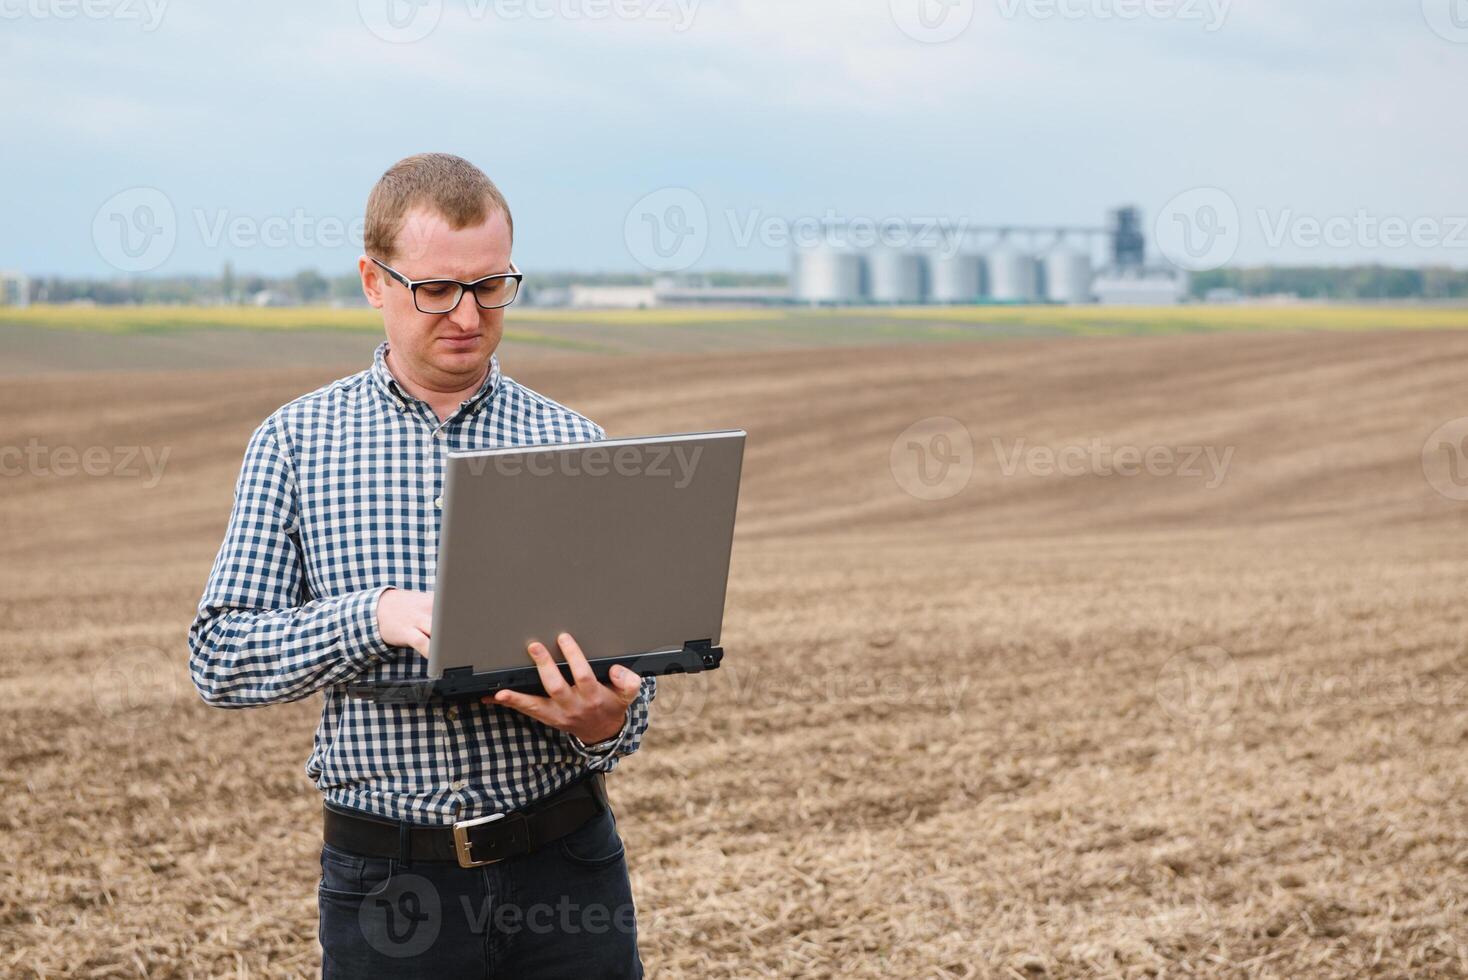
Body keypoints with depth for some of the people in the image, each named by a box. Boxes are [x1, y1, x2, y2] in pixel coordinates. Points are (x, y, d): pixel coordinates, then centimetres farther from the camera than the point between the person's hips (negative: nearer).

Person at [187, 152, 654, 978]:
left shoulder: (574, 445, 4)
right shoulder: (296, 443, 2)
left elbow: (628, 654, 5)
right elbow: (219, 658, -3)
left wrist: (605, 725, -18)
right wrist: (379, 616, -19)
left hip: (565, 865, 1)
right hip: (386, 879, -1)